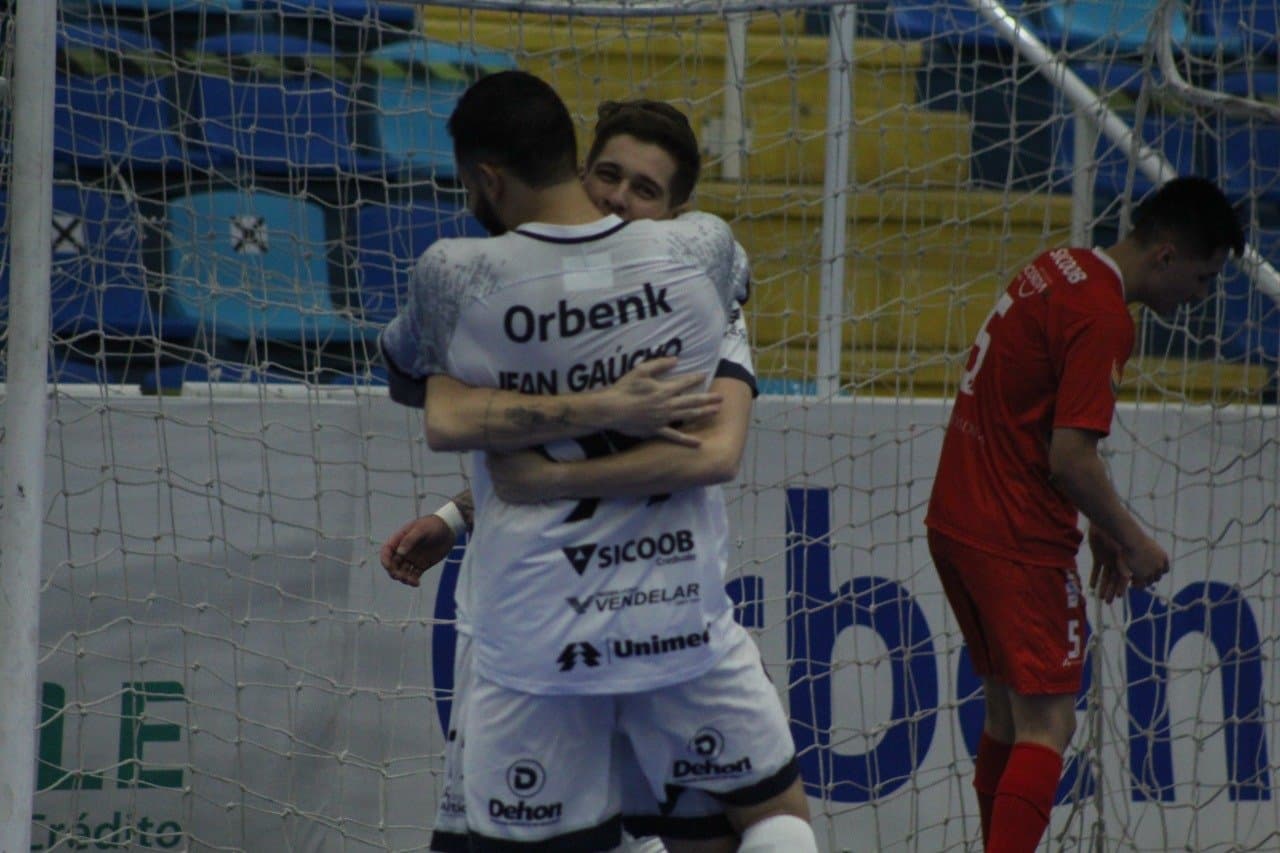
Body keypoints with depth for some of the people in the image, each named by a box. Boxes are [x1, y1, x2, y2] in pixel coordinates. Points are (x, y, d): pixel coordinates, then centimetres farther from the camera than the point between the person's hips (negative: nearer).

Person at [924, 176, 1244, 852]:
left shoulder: (1056, 269, 12)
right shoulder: (1103, 319, -18)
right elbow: (1070, 459, -22)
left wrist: (1097, 526, 18)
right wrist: (1132, 541, -7)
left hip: (956, 519, 10)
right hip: (1018, 542, -10)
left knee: (1007, 713, 17)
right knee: (1047, 726, -10)